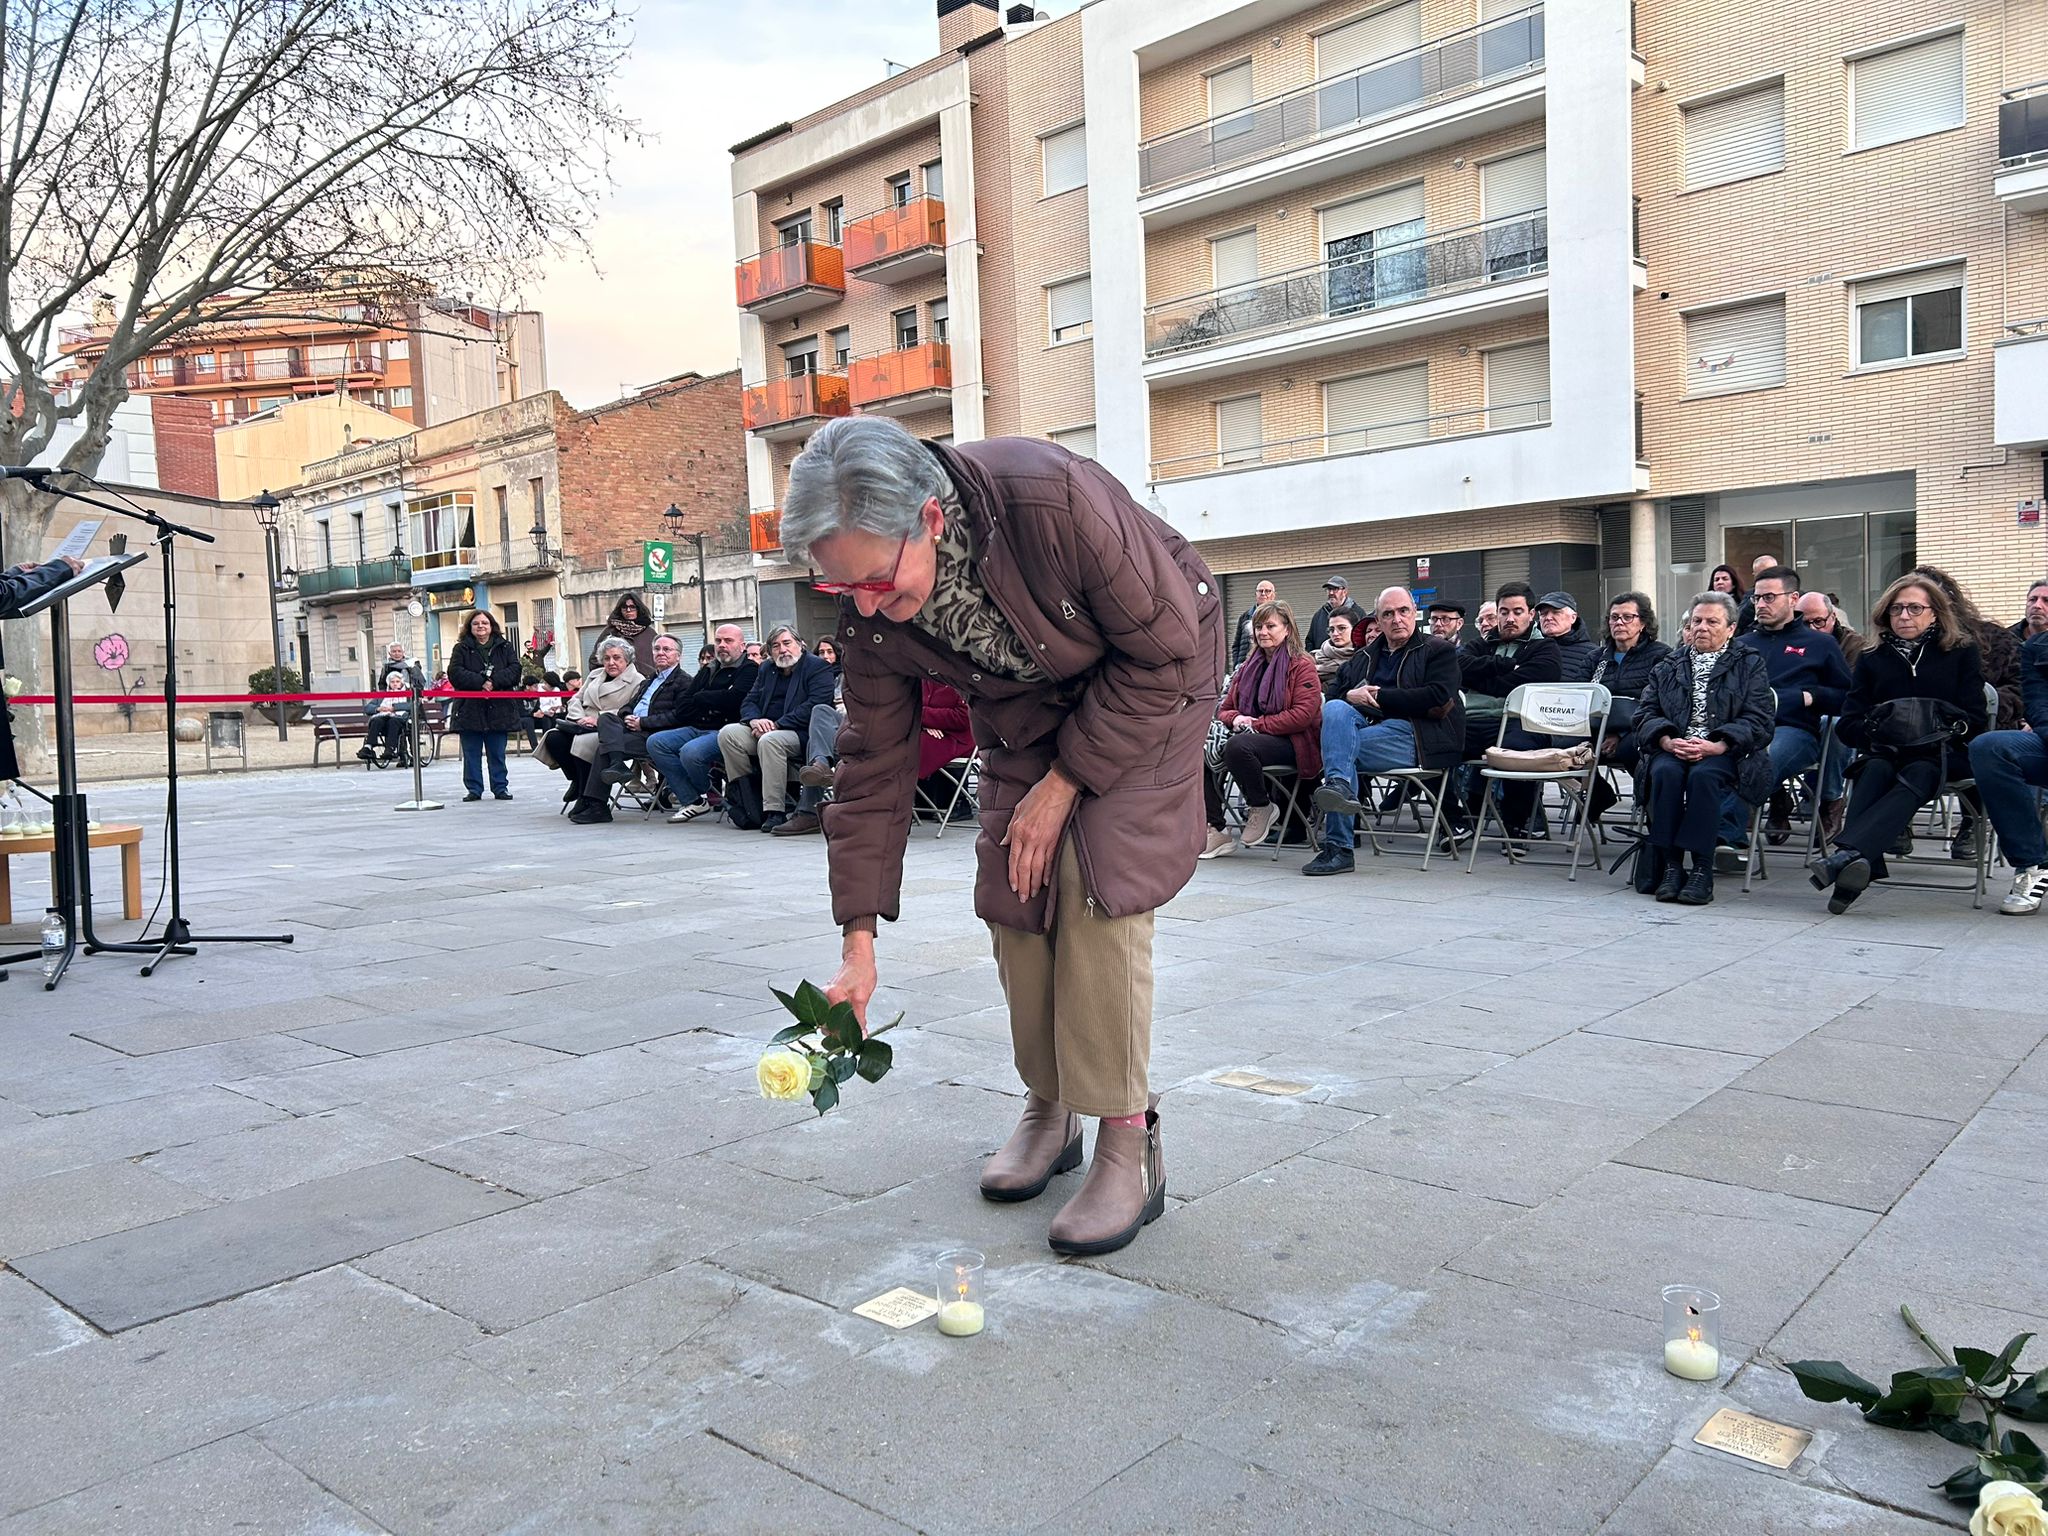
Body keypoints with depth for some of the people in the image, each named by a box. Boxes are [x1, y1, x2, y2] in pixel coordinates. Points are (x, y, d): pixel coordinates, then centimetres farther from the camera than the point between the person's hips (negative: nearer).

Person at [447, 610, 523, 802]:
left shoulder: (505, 647, 10)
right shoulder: (461, 648, 7)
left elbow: (514, 670, -2)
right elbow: (455, 672, -6)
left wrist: (493, 681, -17)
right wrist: (480, 682, -18)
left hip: (499, 708, 0)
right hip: (470, 709, 0)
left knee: (497, 753, 6)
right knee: (471, 753, 3)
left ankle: (500, 788, 13)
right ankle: (473, 789, 10)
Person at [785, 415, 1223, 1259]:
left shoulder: (1054, 499, -38)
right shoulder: (871, 607, -20)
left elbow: (1165, 654, -27)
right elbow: (873, 765, -12)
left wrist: (1064, 784, -22)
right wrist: (859, 942, -14)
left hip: (1150, 685, -5)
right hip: (1023, 706, 5)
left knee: (1095, 885, -18)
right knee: (1012, 892, -2)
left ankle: (1129, 1144, -9)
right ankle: (1048, 1110, 17)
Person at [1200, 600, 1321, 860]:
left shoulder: (1302, 665, 0)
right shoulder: (1248, 667, 21)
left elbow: (1303, 714, -13)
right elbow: (1225, 709, 21)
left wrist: (1256, 724, -14)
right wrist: (1235, 719, -5)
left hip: (1291, 742, -7)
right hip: (1248, 736, 7)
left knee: (1237, 746, -37)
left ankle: (1262, 808, -12)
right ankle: (1217, 830, -19)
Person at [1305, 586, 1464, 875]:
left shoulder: (1438, 650, 12)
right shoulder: (1365, 657, 28)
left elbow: (1437, 698, -6)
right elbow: (1334, 693, 22)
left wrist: (1380, 696, -7)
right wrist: (1350, 697, -4)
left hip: (1412, 735, -5)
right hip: (1369, 726, 5)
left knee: (1339, 743, -28)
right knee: (1335, 710, -28)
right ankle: (1339, 785, -42)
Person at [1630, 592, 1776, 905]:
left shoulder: (1750, 665, 14)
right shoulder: (1668, 667, 23)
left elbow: (1760, 719, 0)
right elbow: (1645, 712, 10)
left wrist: (1717, 746, -17)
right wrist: (1667, 741, -12)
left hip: (1725, 754, -2)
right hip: (1673, 750, 2)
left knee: (1704, 774, -36)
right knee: (1666, 771, -32)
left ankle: (1702, 870, -33)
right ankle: (1669, 865, -30)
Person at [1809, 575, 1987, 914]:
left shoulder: (1961, 653, 14)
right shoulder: (1872, 659, 18)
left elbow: (1975, 720, 7)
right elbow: (1848, 724, 12)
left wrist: (1940, 734, -12)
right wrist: (1879, 735, -9)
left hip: (1941, 755, -2)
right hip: (1884, 753, 2)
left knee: (1916, 777, -37)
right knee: (1874, 772, -35)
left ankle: (1847, 853, -60)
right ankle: (1862, 867, -57)